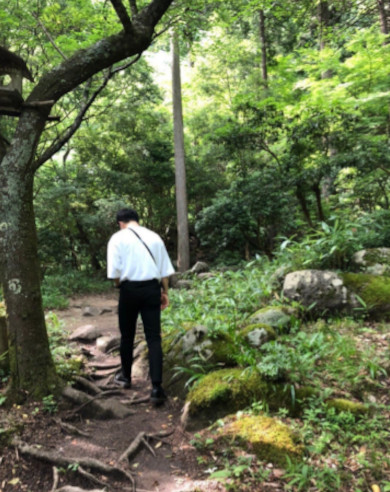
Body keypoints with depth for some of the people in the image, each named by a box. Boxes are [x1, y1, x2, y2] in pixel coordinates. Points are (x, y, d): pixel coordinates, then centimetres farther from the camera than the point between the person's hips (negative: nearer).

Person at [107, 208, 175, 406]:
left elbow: (114, 271, -7)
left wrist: (120, 286, 12)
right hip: (152, 288, 2)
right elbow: (165, 269, 9)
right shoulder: (154, 237, 9)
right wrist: (164, 292, 16)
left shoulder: (118, 238, 0)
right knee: (154, 338, 2)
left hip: (129, 289, -2)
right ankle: (156, 388, -4)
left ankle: (125, 376, 34)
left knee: (127, 335, 17)